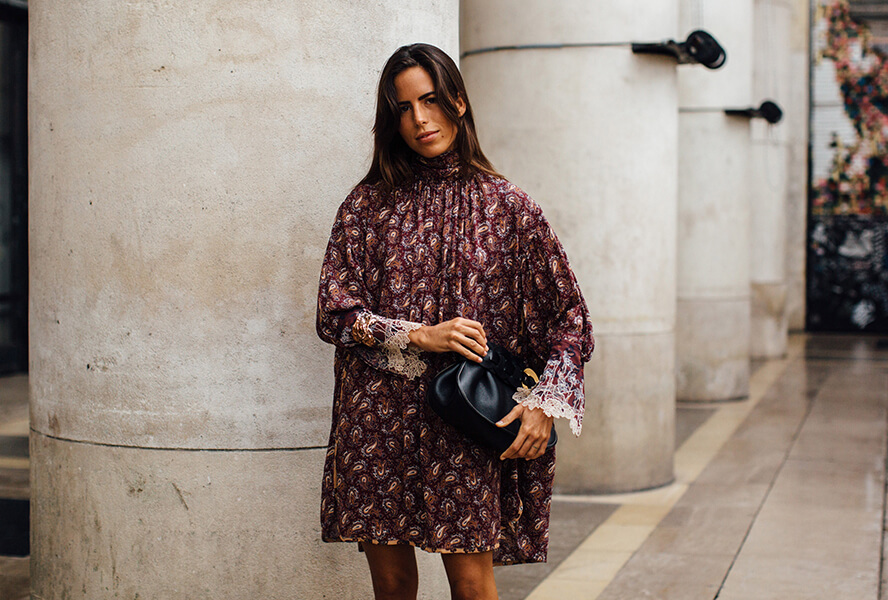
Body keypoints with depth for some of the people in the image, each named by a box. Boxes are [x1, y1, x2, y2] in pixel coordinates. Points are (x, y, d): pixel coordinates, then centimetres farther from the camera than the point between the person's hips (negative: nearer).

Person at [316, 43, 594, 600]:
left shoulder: (507, 205, 3)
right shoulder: (368, 204, 6)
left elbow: (569, 314, 6)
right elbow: (334, 311, 2)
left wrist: (544, 403, -5)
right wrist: (418, 335, -11)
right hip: (379, 424, 1)